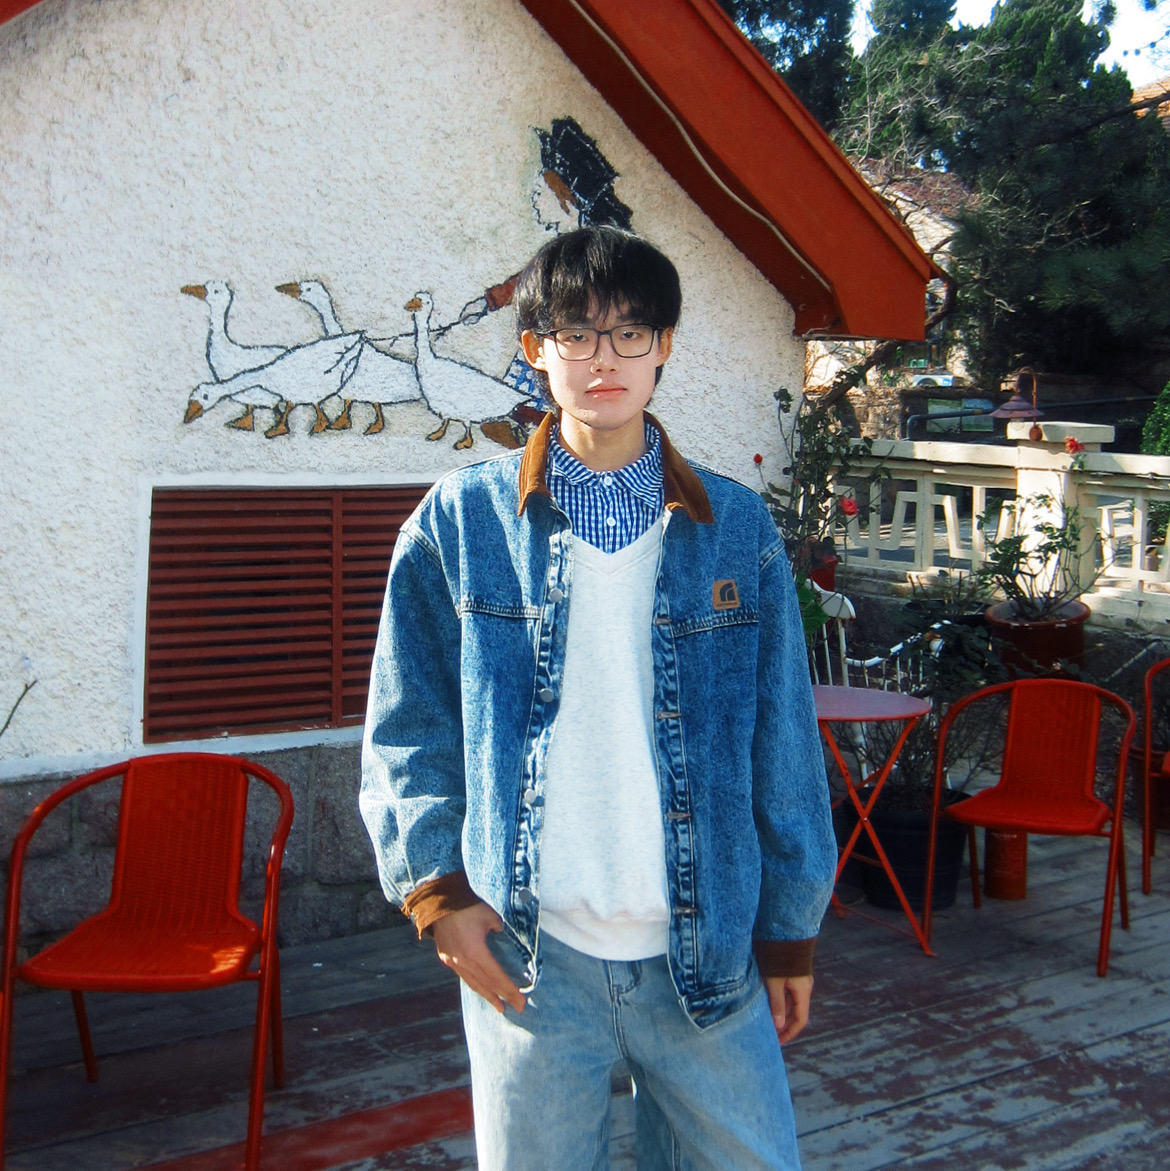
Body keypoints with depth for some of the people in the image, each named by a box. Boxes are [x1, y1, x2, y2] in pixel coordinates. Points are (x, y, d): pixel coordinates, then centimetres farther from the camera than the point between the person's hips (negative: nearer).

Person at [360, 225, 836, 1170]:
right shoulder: (461, 522, 0)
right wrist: (436, 887, -6)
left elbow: (783, 746, 5)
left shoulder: (737, 526, 3)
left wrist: (791, 931, 6)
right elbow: (409, 732, 4)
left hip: (705, 950, 1)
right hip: (525, 954, -1)